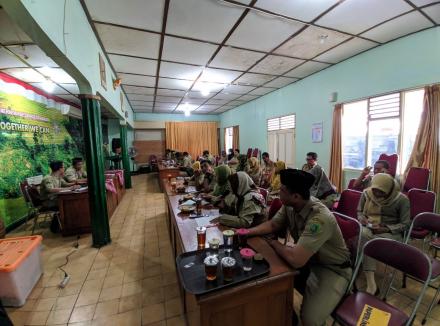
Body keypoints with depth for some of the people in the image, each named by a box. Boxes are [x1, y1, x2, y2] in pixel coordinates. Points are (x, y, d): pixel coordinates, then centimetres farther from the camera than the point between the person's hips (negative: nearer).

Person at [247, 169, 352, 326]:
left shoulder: (320, 218, -36)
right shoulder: (289, 206, -13)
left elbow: (296, 260, -39)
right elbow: (273, 225, 0)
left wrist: (274, 243, -20)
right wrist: (247, 232, -15)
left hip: (332, 269, -6)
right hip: (306, 259, 7)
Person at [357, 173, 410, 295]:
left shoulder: (401, 199, -8)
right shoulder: (366, 193, -1)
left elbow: (405, 224, -5)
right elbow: (359, 211, 13)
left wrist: (385, 229, -20)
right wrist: (362, 218, -10)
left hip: (391, 232, -2)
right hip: (368, 228, 2)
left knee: (363, 241, -35)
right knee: (363, 235, -37)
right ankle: (371, 282, -35)